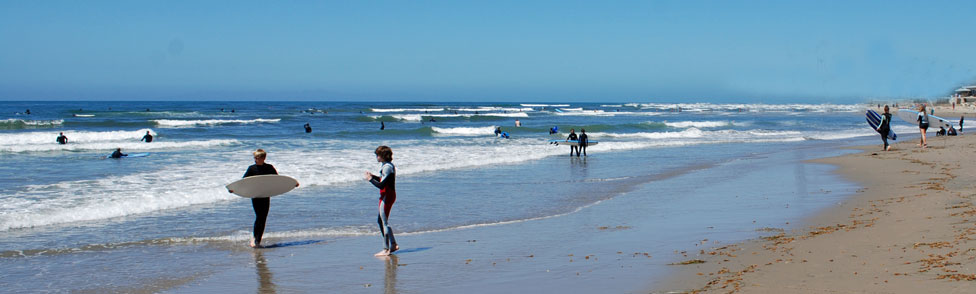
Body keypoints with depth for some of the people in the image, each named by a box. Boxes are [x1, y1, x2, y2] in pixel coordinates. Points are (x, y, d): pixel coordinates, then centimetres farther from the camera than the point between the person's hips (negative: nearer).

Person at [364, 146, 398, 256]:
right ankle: (393, 244, 23)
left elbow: (381, 185, -24)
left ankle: (386, 249, -2)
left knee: (384, 222, -6)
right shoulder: (387, 165, 12)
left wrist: (370, 179, -10)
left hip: (386, 196, -11)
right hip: (385, 196, 11)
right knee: (380, 220, 18)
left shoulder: (387, 167, -19)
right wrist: (373, 176, 14)